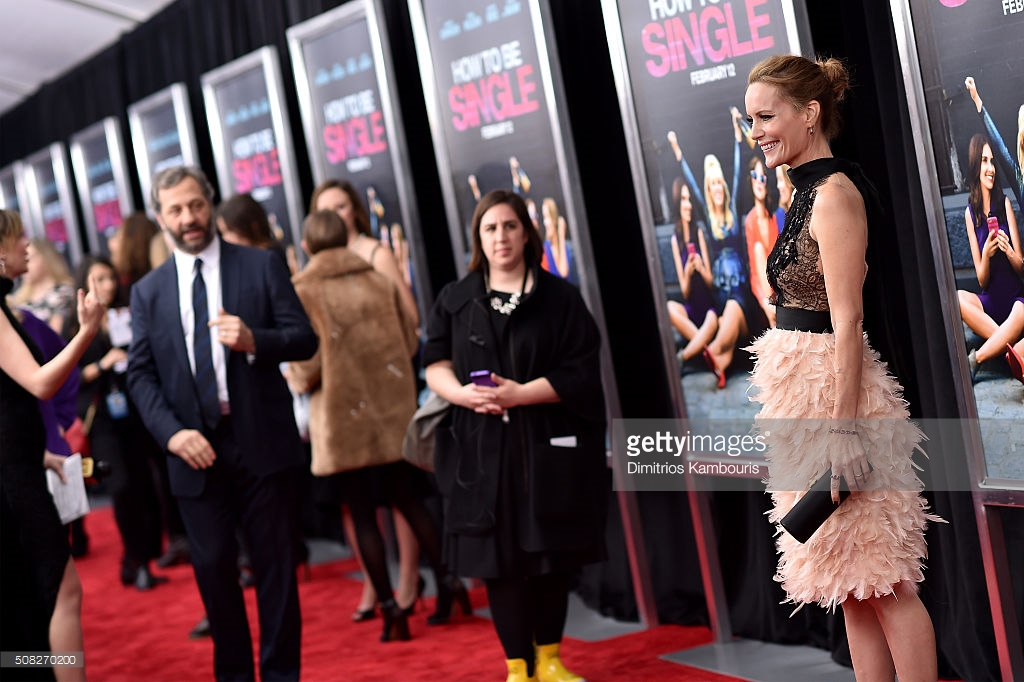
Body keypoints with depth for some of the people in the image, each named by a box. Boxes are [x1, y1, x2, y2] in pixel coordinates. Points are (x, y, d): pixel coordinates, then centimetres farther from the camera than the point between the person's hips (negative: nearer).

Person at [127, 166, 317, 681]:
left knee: (274, 564, 5)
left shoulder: (262, 266, 3)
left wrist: (254, 341, -22)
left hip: (260, 442, -2)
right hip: (195, 450, 2)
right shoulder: (147, 292, 8)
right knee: (213, 568, 7)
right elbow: (140, 374, 4)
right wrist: (171, 432, -11)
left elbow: (305, 339, -2)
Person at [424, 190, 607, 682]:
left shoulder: (559, 297, 1)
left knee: (551, 556, 6)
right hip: (482, 449, 1)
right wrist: (461, 393, -16)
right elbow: (435, 366, 5)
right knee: (500, 559, 1)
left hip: (548, 446, -1)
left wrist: (521, 394, -18)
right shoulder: (456, 299, 7)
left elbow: (580, 372, -6)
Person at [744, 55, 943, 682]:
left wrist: (842, 425, -22)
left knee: (879, 580, -4)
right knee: (852, 581, 13)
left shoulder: (835, 193, -14)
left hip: (830, 384, -10)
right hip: (800, 383, 10)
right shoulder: (810, 192, 14)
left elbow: (847, 318, -19)